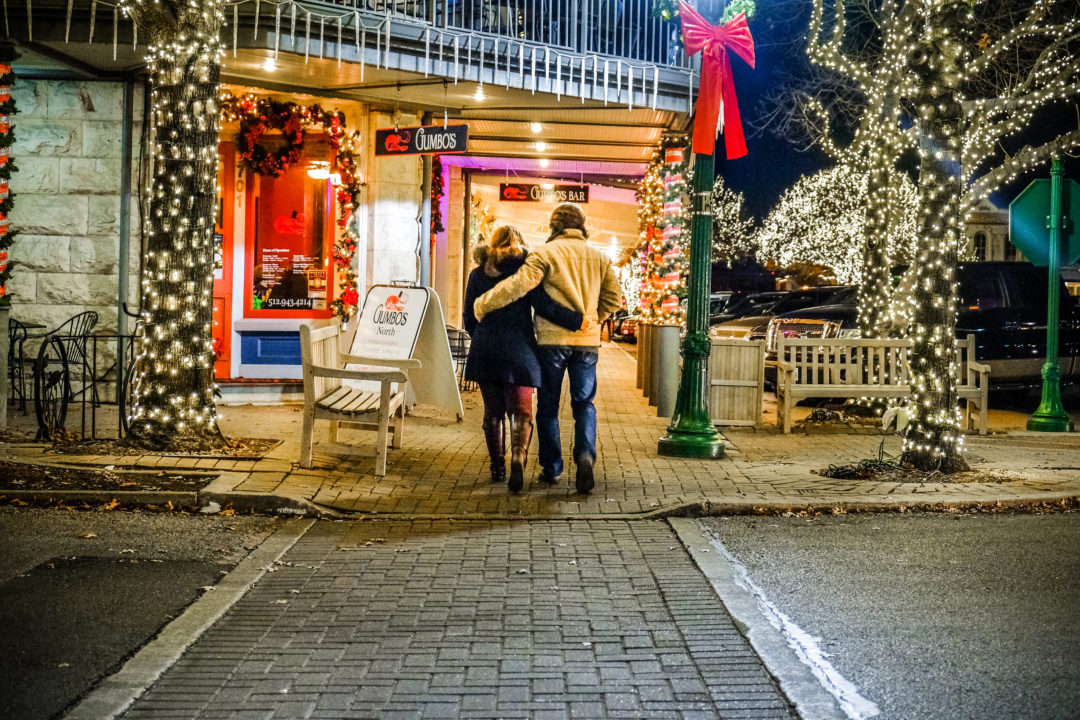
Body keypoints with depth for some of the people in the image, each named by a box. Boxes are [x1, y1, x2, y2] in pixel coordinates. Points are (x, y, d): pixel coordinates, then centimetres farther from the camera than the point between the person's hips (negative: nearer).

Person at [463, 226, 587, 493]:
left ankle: (497, 467, 16)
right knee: (521, 411, -2)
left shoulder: (478, 274, 10)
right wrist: (579, 320, -8)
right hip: (519, 350, -2)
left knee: (493, 412, 13)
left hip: (485, 351, 2)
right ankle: (518, 457, -26)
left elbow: (469, 320, 12)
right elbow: (544, 305, -11)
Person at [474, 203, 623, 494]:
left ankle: (551, 468, 14)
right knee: (584, 403, 7)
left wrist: (482, 304, -10)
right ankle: (585, 454, -17)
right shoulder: (599, 257, 10)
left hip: (552, 339, -3)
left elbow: (518, 284, -17)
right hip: (588, 341, 3)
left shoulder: (546, 253, -5)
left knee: (548, 405, 9)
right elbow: (614, 297, 11)